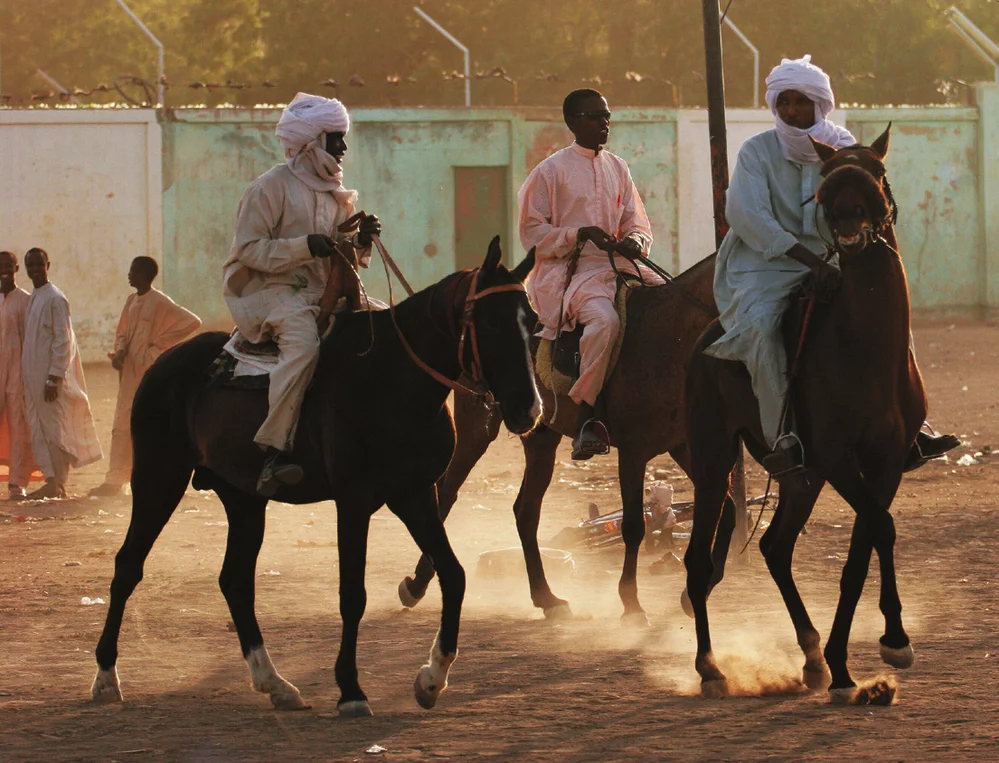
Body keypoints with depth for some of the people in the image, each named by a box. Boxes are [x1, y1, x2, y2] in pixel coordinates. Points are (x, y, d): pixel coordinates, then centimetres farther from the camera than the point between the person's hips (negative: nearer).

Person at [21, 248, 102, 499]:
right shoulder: (32, 299, 13)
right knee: (38, 429, 9)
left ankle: (58, 485, 0)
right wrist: (26, 376, 15)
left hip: (51, 374, -8)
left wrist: (54, 378, -19)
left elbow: (63, 340, -16)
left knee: (54, 427, -4)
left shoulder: (55, 299, -12)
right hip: (33, 374, 8)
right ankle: (51, 481, 13)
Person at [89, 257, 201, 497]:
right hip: (130, 372, 8)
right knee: (122, 427, 9)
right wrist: (119, 352, -1)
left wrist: (160, 343, -14)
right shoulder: (132, 301, 11)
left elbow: (191, 322, -17)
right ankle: (115, 480, 13)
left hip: (151, 371, -8)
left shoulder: (160, 303, -12)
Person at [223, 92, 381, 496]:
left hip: (318, 294, 8)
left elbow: (345, 259, 21)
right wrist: (306, 246, -22)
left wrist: (360, 242, -2)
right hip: (265, 292, -8)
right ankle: (274, 451, -40)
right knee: (303, 339, -37)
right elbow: (248, 249, -12)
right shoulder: (271, 187, -4)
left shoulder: (335, 196, 19)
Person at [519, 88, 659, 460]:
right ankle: (587, 415, -30)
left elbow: (636, 222, 20)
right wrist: (581, 234, -15)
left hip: (617, 263, 6)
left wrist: (634, 241, -4)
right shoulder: (551, 171, 1)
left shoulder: (618, 168, 17)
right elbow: (532, 233, -2)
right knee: (605, 319, -34)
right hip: (571, 271, -6)